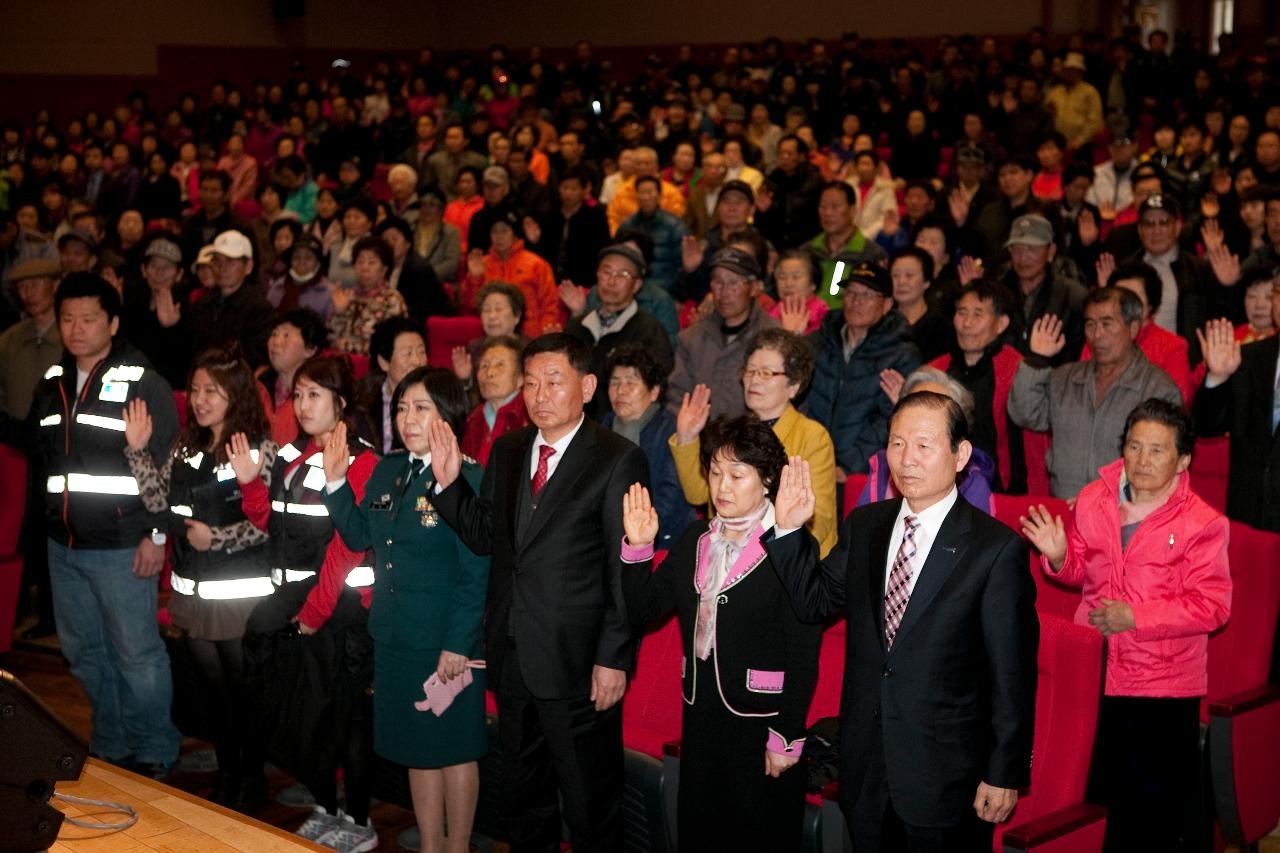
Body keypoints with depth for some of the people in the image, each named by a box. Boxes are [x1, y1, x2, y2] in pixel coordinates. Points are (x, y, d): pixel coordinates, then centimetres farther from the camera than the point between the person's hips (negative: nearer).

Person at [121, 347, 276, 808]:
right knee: (210, 687, 17)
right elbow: (159, 503, 5)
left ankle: (252, 774, 26)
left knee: (243, 687, 8)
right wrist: (138, 451, -1)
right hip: (192, 591, 6)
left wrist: (217, 538, -20)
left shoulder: (259, 450, -14)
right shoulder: (185, 447, 7)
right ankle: (226, 771, 32)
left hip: (241, 593, -6)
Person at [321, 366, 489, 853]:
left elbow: (476, 574, -15)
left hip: (446, 641, -7)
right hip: (395, 637, 7)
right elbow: (360, 536, 12)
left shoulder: (469, 480, -14)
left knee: (453, 748, 9)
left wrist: (458, 644, -17)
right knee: (417, 747, 17)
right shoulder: (386, 472, 7)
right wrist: (335, 482, 1)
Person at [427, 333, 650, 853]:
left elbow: (626, 570, -12)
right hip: (512, 658, 6)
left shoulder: (618, 460, -11)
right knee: (522, 799, 21)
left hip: (578, 664, -6)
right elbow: (485, 537, 9)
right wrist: (449, 482, -5)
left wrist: (614, 658, -14)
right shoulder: (507, 451, 8)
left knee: (590, 807, 8)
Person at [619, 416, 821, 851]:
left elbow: (803, 654, -15)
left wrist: (787, 738, -14)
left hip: (761, 721, -6)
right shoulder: (696, 540, 5)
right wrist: (638, 547, -10)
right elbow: (642, 609, 5)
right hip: (700, 717, 6)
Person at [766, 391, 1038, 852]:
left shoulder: (998, 549, -12)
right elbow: (814, 598, 11)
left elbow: (1013, 675, -10)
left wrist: (1005, 775, -9)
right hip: (865, 770, 5)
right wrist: (788, 529, -3)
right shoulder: (863, 526, 4)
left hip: (944, 775, -5)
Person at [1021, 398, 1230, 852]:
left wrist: (1135, 617, -23)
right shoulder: (1094, 500, 0)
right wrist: (1058, 556, -10)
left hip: (1162, 684, -4)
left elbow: (1211, 606, -16)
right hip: (1094, 674, 4)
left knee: (1154, 802, 9)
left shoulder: (1202, 522, -13)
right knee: (1094, 793, 19)